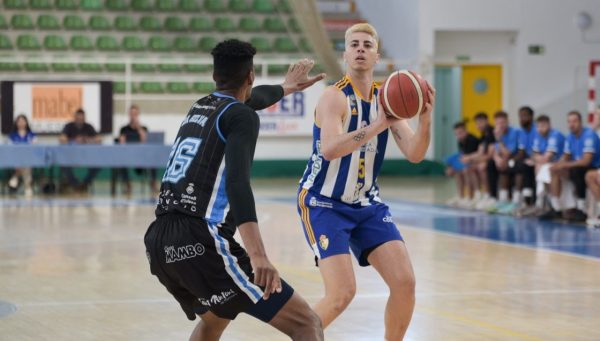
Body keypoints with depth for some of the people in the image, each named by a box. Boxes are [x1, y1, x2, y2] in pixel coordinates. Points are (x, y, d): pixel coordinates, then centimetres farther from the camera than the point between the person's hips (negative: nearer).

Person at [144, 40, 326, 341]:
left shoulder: (199, 108, 25)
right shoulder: (241, 116, 1)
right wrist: (257, 255, -30)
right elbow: (236, 181, -18)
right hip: (200, 242, -8)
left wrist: (285, 89, 70)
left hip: (158, 241, 9)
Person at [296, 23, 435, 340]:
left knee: (405, 282, -4)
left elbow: (414, 154, -5)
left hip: (367, 203, 6)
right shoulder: (335, 96, -17)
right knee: (342, 292, -18)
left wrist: (425, 120, -25)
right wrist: (377, 126, -44)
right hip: (324, 203, -6)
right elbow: (329, 149, -34)